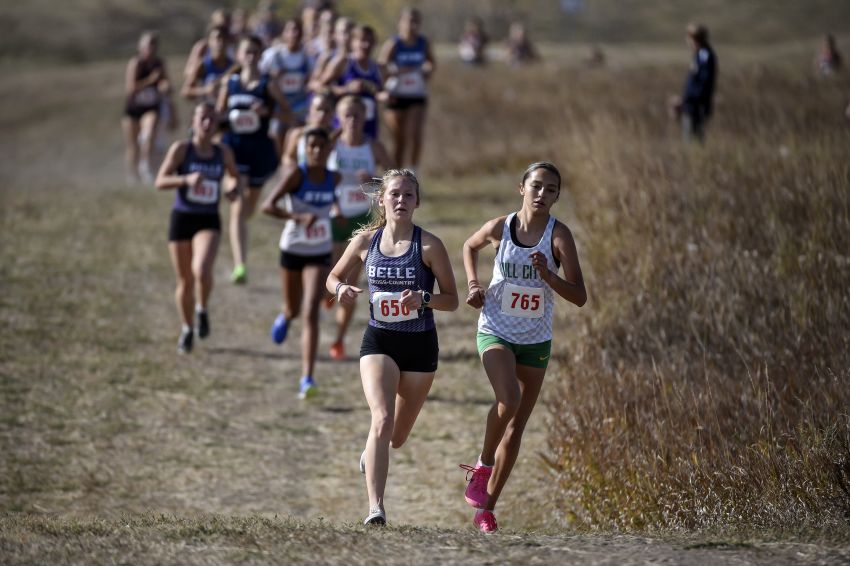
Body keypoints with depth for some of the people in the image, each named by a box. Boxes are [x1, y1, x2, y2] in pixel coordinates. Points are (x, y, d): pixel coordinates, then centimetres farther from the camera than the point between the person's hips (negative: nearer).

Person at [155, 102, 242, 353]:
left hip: (209, 222, 0)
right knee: (185, 281, 8)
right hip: (182, 219, 0)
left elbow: (236, 176, 21)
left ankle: (202, 311, 4)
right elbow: (160, 182, -12)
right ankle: (187, 329, 31)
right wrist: (186, 179, -29)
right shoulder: (181, 148, -6)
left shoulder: (223, 152, 2)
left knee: (201, 270, -26)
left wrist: (236, 190, -2)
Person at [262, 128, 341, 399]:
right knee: (294, 310, 19)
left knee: (311, 313, -15)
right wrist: (298, 217, -36)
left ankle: (307, 379, -19)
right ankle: (285, 317, 60)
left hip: (320, 255, 1)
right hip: (292, 251, -1)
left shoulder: (334, 178, -3)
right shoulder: (296, 175, -15)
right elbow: (268, 206, -25)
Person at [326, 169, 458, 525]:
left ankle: (371, 453, 52)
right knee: (382, 419, -23)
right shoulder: (366, 241, -1)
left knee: (397, 438, 14)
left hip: (420, 347, 0)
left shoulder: (429, 246, -8)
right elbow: (334, 277, 14)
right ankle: (375, 508, -28)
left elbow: (452, 300, -4)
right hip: (378, 342, 0)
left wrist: (423, 299, -24)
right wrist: (341, 289, -10)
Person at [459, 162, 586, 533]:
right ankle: (483, 466, -4)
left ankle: (486, 507, 17)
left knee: (516, 428, 6)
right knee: (509, 400, -29)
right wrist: (474, 285, 3)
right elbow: (470, 246, 18)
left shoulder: (558, 235, -10)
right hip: (496, 332, -1)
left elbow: (579, 297, -13)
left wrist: (548, 276, -28)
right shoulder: (500, 228, -6)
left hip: (536, 340, 1)